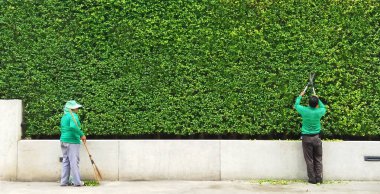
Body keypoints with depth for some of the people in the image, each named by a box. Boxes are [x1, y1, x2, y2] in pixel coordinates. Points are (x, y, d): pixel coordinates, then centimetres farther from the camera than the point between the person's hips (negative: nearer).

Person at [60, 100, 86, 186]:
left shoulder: (64, 117, 17)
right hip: (72, 141, -8)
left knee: (65, 161, 11)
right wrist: (82, 134, -21)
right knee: (74, 161, -4)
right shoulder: (73, 116, -11)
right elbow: (73, 126, -29)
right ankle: (77, 182, -1)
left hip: (63, 140, 8)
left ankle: (64, 181, 13)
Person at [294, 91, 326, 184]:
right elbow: (323, 108, 18)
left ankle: (312, 179, 6)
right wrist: (318, 99, 22)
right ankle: (319, 178, 10)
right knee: (318, 159, 9)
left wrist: (300, 96, 24)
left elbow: (296, 105, 11)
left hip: (306, 138, -1)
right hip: (316, 137, 1)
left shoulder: (304, 110, -11)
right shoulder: (319, 112, -9)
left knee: (309, 160, 4)